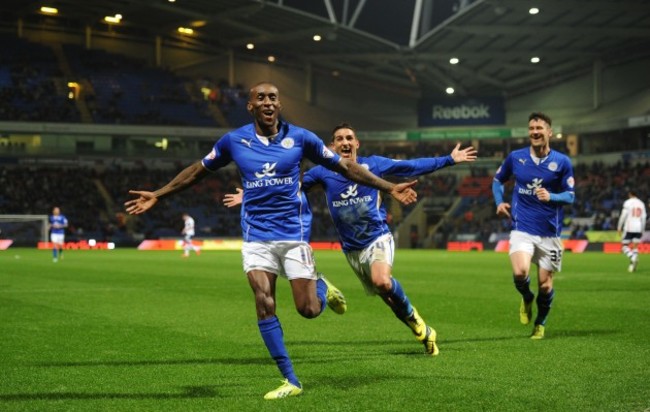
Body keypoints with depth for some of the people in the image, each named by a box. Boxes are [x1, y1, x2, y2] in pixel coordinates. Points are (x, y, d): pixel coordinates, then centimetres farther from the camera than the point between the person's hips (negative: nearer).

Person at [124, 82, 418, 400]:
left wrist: (389, 187, -1)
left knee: (309, 309, -7)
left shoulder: (300, 138, -3)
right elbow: (198, 170, 14)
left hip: (293, 232, -1)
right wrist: (157, 195, 12)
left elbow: (345, 167, 3)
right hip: (256, 236, 1)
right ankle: (290, 381, -2)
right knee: (264, 304, -12)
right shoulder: (234, 141, 0)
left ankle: (322, 287, 32)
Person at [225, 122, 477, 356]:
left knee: (382, 281, -31)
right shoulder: (323, 172, -3)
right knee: (386, 295, 6)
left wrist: (449, 160, 3)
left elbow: (412, 166, 2)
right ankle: (423, 331, 26)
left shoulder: (373, 164, -4)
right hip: (352, 248, 3)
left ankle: (412, 316, -3)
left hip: (378, 237, -2)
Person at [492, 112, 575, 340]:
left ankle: (540, 323, 31)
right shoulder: (515, 157, 2)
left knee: (545, 284, 4)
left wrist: (551, 197, -19)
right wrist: (499, 202, 1)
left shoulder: (562, 162, -2)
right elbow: (498, 180, 18)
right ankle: (526, 299, 12)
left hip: (549, 232, 0)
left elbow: (570, 195, 1)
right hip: (522, 228, 0)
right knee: (520, 273, -24)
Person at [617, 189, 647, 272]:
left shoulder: (627, 202, -3)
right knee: (635, 246, 10)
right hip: (638, 229, 4)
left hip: (629, 228, -4)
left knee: (624, 246, 2)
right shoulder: (641, 203, 11)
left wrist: (619, 228, 0)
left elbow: (623, 216, -7)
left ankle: (633, 258, -22)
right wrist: (642, 230, 18)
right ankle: (633, 265, -1)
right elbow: (643, 218, 11)